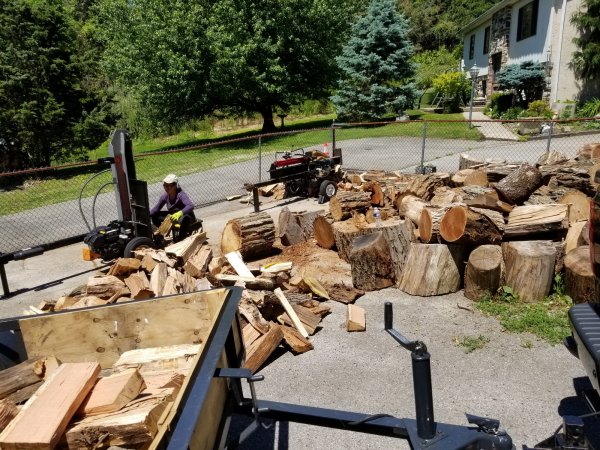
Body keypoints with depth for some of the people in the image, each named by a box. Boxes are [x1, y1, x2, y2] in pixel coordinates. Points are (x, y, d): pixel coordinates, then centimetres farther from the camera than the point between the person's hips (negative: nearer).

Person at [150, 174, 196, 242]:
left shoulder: (180, 195, -26)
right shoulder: (165, 195, -7)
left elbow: (191, 206, -43)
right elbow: (156, 208, 3)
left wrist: (179, 213, -61)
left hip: (186, 216, -7)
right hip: (173, 216, 7)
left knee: (184, 219, -42)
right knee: (155, 216, -5)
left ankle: (181, 238, -23)